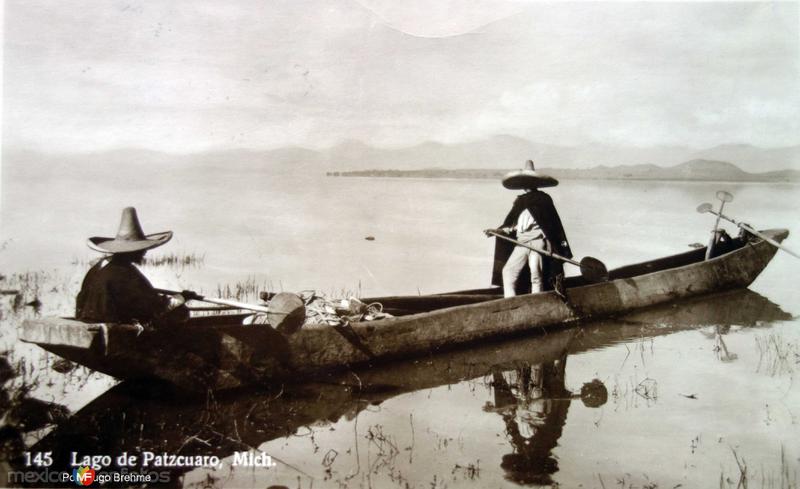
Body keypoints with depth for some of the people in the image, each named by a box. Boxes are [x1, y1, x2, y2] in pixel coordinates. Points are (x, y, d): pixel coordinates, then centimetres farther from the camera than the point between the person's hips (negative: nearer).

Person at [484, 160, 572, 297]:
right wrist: (497, 231, 5)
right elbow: (513, 225, 19)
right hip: (521, 243, 6)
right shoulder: (520, 201, 19)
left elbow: (554, 223, -2)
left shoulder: (543, 199, 3)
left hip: (537, 241, -6)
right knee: (508, 271, 1)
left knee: (536, 275, -9)